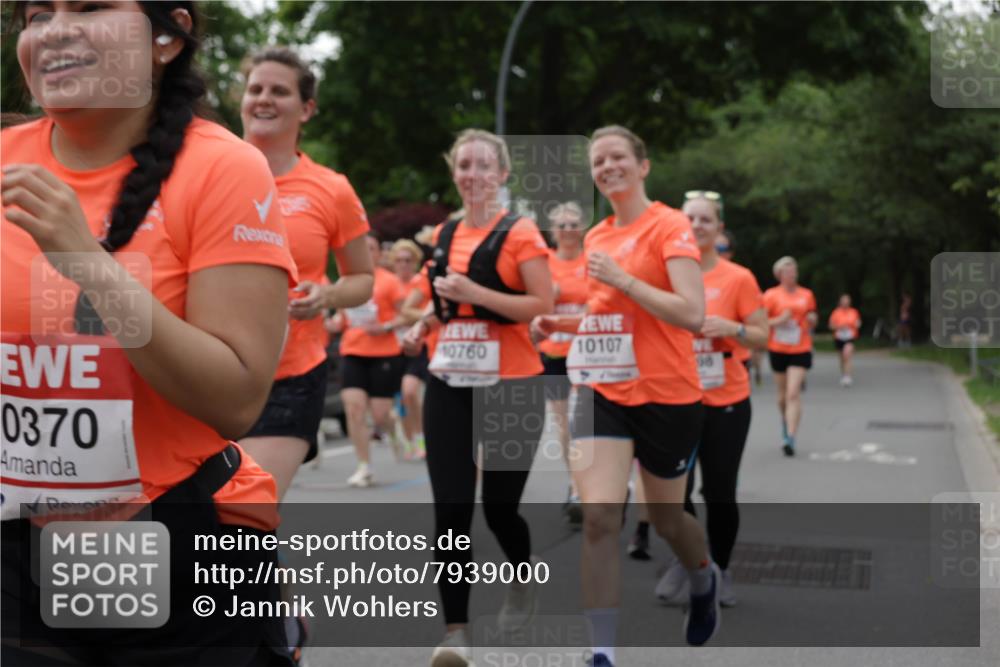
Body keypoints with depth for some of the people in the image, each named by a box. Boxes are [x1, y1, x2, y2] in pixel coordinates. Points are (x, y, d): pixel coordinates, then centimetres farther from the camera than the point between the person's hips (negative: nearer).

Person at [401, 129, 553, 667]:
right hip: (449, 384, 5)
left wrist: (474, 291, -21)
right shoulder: (444, 234, 10)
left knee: (499, 507, 5)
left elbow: (544, 305, -14)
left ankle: (525, 577, 38)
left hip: (509, 385, -4)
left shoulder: (519, 233, -7)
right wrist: (424, 323, 4)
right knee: (450, 511, -4)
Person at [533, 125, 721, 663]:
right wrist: (560, 322, 6)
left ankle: (705, 581, 48)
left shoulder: (670, 226, -9)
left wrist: (622, 278, -22)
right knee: (597, 517, -12)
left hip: (665, 395, -4)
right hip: (603, 393, 4)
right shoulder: (596, 236, 10)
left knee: (665, 517, 13)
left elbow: (693, 314, -20)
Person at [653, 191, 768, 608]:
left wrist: (732, 328, -19)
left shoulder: (738, 278, -2)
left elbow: (762, 338, 0)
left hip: (726, 403, -1)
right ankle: (684, 562, 22)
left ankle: (720, 570, 22)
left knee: (719, 493, 1)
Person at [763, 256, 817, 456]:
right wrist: (779, 320, -18)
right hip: (778, 350, 0)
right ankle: (786, 426, 39)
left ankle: (790, 438, -17)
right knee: (783, 395, 11)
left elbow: (812, 323, 19)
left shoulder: (806, 295, 7)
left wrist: (812, 320, -4)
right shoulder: (771, 295, -1)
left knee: (793, 393, -13)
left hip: (801, 350, 0)